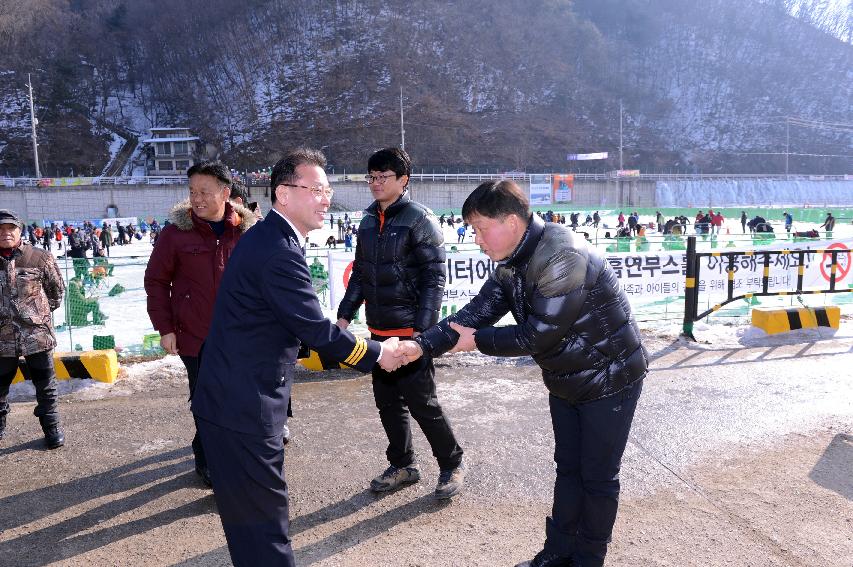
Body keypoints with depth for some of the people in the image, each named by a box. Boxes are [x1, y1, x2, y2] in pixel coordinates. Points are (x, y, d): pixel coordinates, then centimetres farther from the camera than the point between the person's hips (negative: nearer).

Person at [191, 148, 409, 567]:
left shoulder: (265, 238, 11)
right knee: (264, 518, 3)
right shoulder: (280, 251, -21)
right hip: (243, 408, -10)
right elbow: (316, 329, -20)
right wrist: (377, 354, -7)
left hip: (229, 400, 10)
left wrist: (349, 346, 15)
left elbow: (300, 325, 16)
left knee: (248, 515, 22)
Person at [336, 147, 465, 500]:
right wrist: (345, 314, 10)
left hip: (411, 331, -7)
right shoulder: (369, 221, 10)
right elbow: (359, 273, 17)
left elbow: (435, 278, -13)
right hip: (379, 330, 7)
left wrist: (422, 329, -19)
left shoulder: (420, 219, -10)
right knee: (387, 401, 13)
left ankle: (452, 464, 21)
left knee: (421, 402, 0)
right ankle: (402, 464, 31)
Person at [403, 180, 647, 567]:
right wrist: (422, 344, -19)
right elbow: (476, 313, -7)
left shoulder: (563, 258, -31)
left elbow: (537, 335, -30)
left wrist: (478, 341, -18)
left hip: (609, 380, -8)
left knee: (598, 476, 7)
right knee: (567, 467, 18)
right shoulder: (511, 264, -2)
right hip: (566, 382, 8)